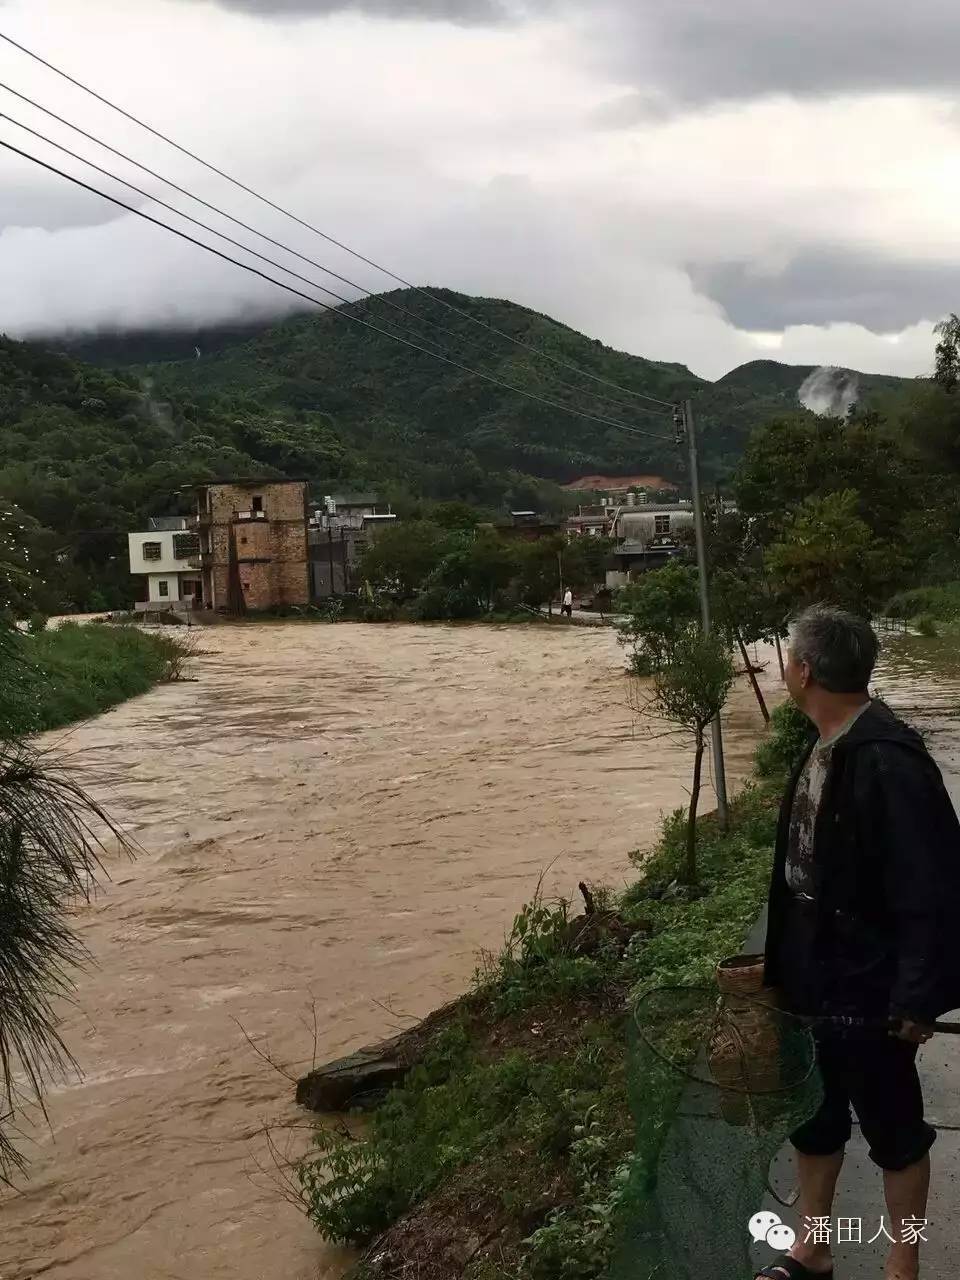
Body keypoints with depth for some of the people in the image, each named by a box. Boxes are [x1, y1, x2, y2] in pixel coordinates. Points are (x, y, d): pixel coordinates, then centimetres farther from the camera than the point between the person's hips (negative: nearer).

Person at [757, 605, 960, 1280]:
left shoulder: (886, 760, -27)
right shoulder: (824, 747, 2)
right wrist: (783, 960, 18)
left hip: (868, 990, -8)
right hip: (814, 978, 8)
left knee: (893, 1131, 13)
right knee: (812, 1119, 21)